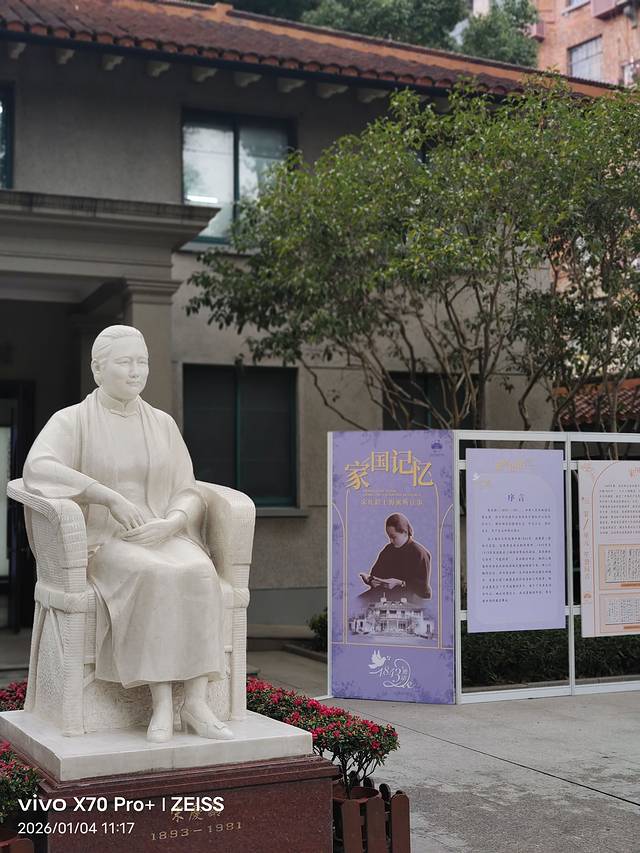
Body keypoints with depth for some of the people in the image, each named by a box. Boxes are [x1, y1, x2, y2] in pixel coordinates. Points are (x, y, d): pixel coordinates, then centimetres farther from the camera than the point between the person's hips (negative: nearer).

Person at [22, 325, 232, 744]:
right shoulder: (72, 420, 3)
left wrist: (170, 523, -14)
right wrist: (111, 498, -26)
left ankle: (196, 702, -30)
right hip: (100, 541, -3)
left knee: (199, 573, -31)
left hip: (165, 538, 3)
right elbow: (38, 467, -19)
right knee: (152, 575, -36)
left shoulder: (163, 423, 14)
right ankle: (161, 701, -29)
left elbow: (189, 494, 10)